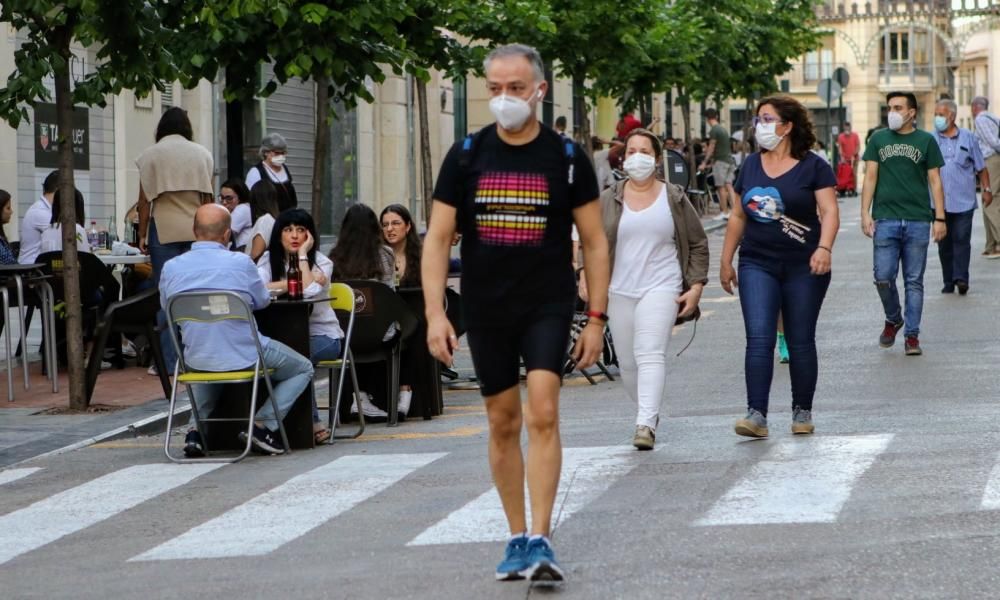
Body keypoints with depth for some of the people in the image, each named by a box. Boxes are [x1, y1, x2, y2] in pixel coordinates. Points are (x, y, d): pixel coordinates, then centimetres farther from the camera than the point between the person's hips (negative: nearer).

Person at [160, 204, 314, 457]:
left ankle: (198, 428, 22)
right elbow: (262, 300, 3)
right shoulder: (240, 263, -13)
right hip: (243, 357, -4)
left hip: (196, 362, 4)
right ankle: (263, 424, 3)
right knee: (303, 369, 20)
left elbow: (166, 306, 11)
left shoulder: (171, 268, -6)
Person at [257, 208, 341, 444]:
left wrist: (303, 254, -13)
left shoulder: (321, 263, 0)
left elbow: (309, 291, -21)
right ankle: (312, 423, -24)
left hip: (323, 335, -2)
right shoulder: (269, 259, 6)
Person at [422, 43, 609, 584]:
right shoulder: (466, 156, 1)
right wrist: (435, 314, -8)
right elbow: (437, 239, 1)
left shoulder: (567, 158, -2)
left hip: (548, 305, -2)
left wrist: (597, 317, -3)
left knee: (542, 414, -15)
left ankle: (540, 542, -16)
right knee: (503, 423, 9)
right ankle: (517, 538, 21)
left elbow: (594, 242, 2)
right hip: (486, 310, 2)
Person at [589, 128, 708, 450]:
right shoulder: (609, 199, 8)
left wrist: (696, 286, 1)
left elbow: (698, 244, 10)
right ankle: (648, 410, 30)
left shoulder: (674, 199, 6)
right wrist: (586, 275, -9)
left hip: (661, 287, -3)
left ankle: (646, 424, -27)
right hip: (619, 291, 3)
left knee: (651, 353, -18)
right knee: (627, 362, 7)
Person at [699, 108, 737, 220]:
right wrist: (712, 162, 26)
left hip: (720, 161, -8)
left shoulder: (714, 130, -10)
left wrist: (704, 163, -10)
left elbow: (711, 148, -12)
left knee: (721, 187, -3)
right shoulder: (723, 129, 16)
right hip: (729, 160, 8)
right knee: (728, 186, 4)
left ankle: (724, 212, -1)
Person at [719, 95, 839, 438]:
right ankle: (756, 414, -15)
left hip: (803, 268, -3)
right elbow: (738, 216, 17)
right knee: (759, 339, -11)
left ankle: (802, 412, 18)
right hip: (758, 265, 3)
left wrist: (824, 247, -26)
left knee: (800, 342, 5)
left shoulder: (813, 167, -3)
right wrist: (726, 261, 16)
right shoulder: (751, 165, 11)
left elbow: (829, 211, -10)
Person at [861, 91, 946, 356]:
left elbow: (935, 181, 6)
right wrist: (865, 213, -1)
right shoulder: (878, 139, 8)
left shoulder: (926, 141, 6)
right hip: (886, 219, 1)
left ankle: (912, 335, 8)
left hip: (918, 220, -1)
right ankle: (893, 320, 22)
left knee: (914, 282, 2)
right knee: (883, 278, -4)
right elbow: (870, 177, 7)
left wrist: (940, 218, 0)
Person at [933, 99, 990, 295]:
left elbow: (981, 167, 13)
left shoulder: (968, 138, 7)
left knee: (961, 239, -9)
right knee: (944, 242, 5)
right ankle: (948, 281, 11)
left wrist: (986, 188, 6)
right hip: (939, 202, 1)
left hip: (963, 201, -1)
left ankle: (961, 278, -12)